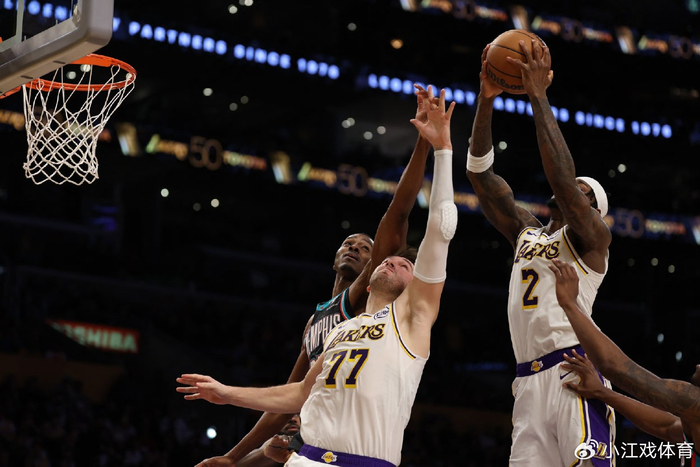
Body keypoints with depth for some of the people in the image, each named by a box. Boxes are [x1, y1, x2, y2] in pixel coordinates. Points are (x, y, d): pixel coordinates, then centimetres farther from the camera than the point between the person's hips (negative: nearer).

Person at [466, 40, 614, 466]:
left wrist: (539, 96, -11)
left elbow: (563, 177, -12)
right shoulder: (526, 233, 23)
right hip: (529, 383, 6)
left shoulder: (592, 237, 5)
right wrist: (486, 100, 7)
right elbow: (481, 173, 17)